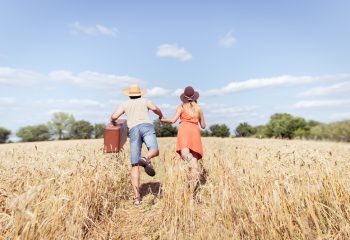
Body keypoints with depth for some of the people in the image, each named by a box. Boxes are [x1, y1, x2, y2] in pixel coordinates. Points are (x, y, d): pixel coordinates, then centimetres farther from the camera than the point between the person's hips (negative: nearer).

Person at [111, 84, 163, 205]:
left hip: (133, 130, 1)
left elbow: (114, 117, 17)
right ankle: (145, 158, -54)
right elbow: (155, 108, 6)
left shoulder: (125, 104, 27)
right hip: (146, 126, -1)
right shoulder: (144, 100, 25)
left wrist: (113, 121, 41)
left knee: (134, 165, 1)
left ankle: (137, 197, -4)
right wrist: (161, 115, 26)